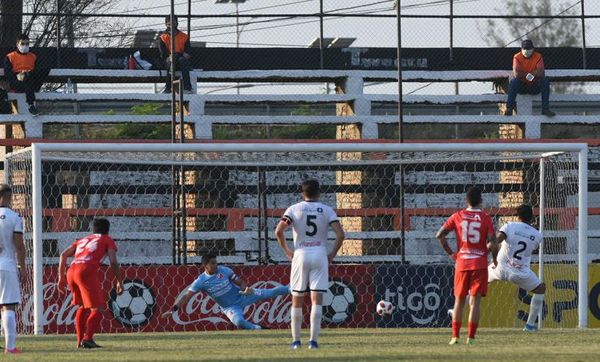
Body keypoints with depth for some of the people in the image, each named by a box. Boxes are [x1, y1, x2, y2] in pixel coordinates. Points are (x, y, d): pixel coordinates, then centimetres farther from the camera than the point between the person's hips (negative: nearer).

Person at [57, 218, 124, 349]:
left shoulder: (82, 240, 33)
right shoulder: (107, 240, 20)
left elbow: (64, 254, 22)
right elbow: (113, 262, 5)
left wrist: (61, 277, 23)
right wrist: (119, 282, 11)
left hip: (71, 272, 6)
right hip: (87, 272, -6)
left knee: (83, 306, 25)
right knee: (97, 309, -1)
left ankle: (80, 340, 22)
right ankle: (88, 339, -18)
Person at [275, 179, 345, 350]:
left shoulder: (294, 209, 3)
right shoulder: (327, 210, 4)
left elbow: (278, 231, -9)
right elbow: (340, 234, -6)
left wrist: (287, 250, 3)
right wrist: (332, 254, 4)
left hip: (300, 254, 0)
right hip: (320, 255, 0)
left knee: (297, 300, 9)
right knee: (317, 299, -2)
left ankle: (296, 340, 10)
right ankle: (313, 340, -9)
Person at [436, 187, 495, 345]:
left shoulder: (458, 216, 3)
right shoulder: (486, 218, -3)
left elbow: (439, 235, 0)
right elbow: (491, 242, -13)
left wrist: (450, 253, 7)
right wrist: (485, 251, 7)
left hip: (462, 262, 2)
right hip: (479, 263, -2)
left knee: (459, 301, 12)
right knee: (475, 301, -2)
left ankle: (455, 336, 9)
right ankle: (471, 337, -7)